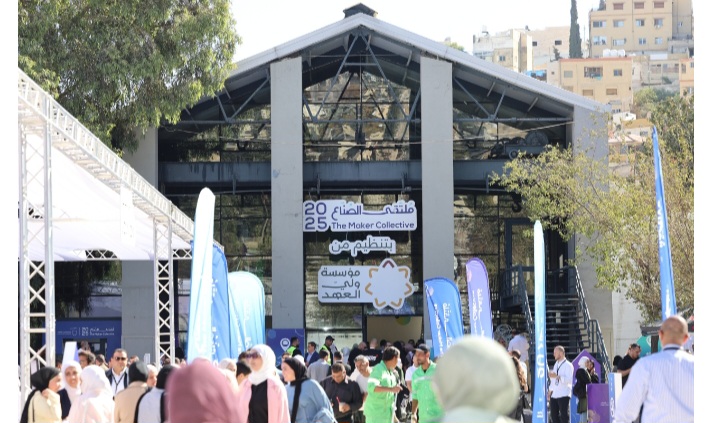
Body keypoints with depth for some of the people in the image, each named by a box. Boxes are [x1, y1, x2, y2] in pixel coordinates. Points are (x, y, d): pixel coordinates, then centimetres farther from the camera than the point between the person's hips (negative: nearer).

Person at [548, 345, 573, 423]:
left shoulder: (568, 365, -8)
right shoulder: (556, 365, 18)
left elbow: (569, 380, -19)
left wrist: (557, 376, -29)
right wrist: (551, 390, 12)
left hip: (563, 395, -8)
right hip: (554, 394, 8)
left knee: (564, 415, -5)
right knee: (554, 414, 9)